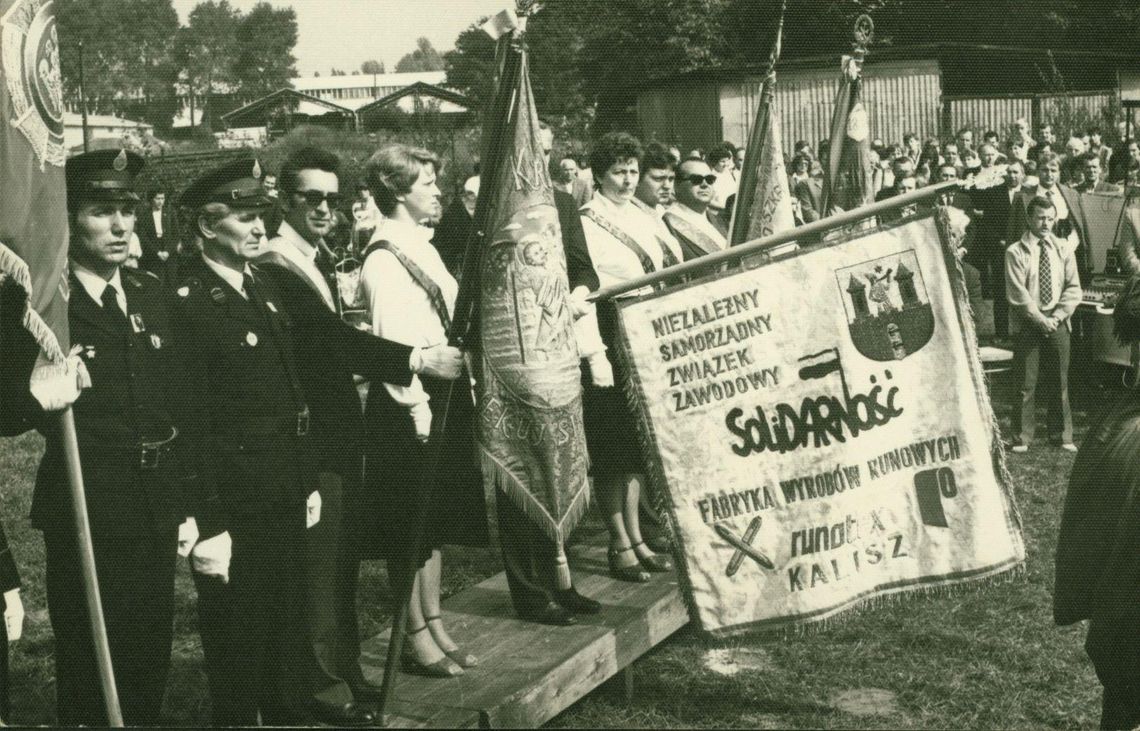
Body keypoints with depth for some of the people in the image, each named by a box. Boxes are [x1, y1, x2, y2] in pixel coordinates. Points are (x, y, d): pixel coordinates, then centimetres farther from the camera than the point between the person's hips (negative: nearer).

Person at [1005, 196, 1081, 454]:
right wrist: (1040, 319, -15)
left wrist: (1057, 316, -9)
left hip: (1057, 323, 3)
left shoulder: (1063, 250, 7)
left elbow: (1073, 288, 4)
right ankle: (1024, 437, 8)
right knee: (1026, 382, -1)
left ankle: (1062, 435, 19)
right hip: (1026, 325, -3)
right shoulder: (1016, 252, -5)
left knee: (1060, 380, 9)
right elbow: (1018, 294, -10)